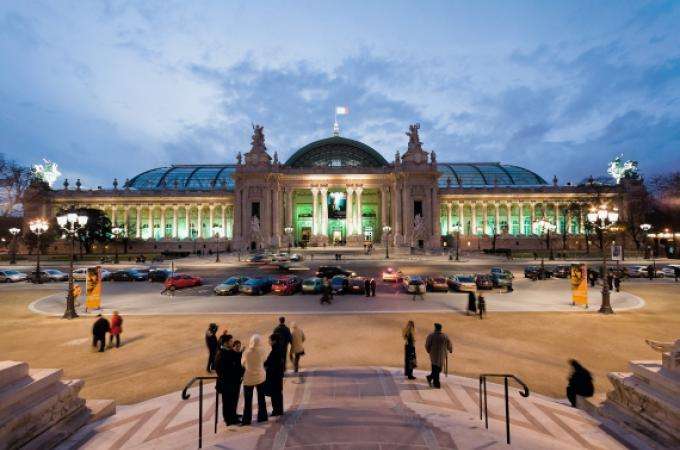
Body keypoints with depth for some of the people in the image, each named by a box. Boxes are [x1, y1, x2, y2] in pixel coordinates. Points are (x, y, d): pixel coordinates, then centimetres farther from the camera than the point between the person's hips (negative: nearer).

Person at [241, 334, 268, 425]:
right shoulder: (262, 350, -16)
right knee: (261, 398, 18)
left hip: (249, 378, -2)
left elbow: (243, 363, -4)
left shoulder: (247, 352, -21)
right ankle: (262, 416, 28)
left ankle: (246, 420, 20)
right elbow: (263, 360, 0)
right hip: (260, 377, 2)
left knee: (248, 400, 13)